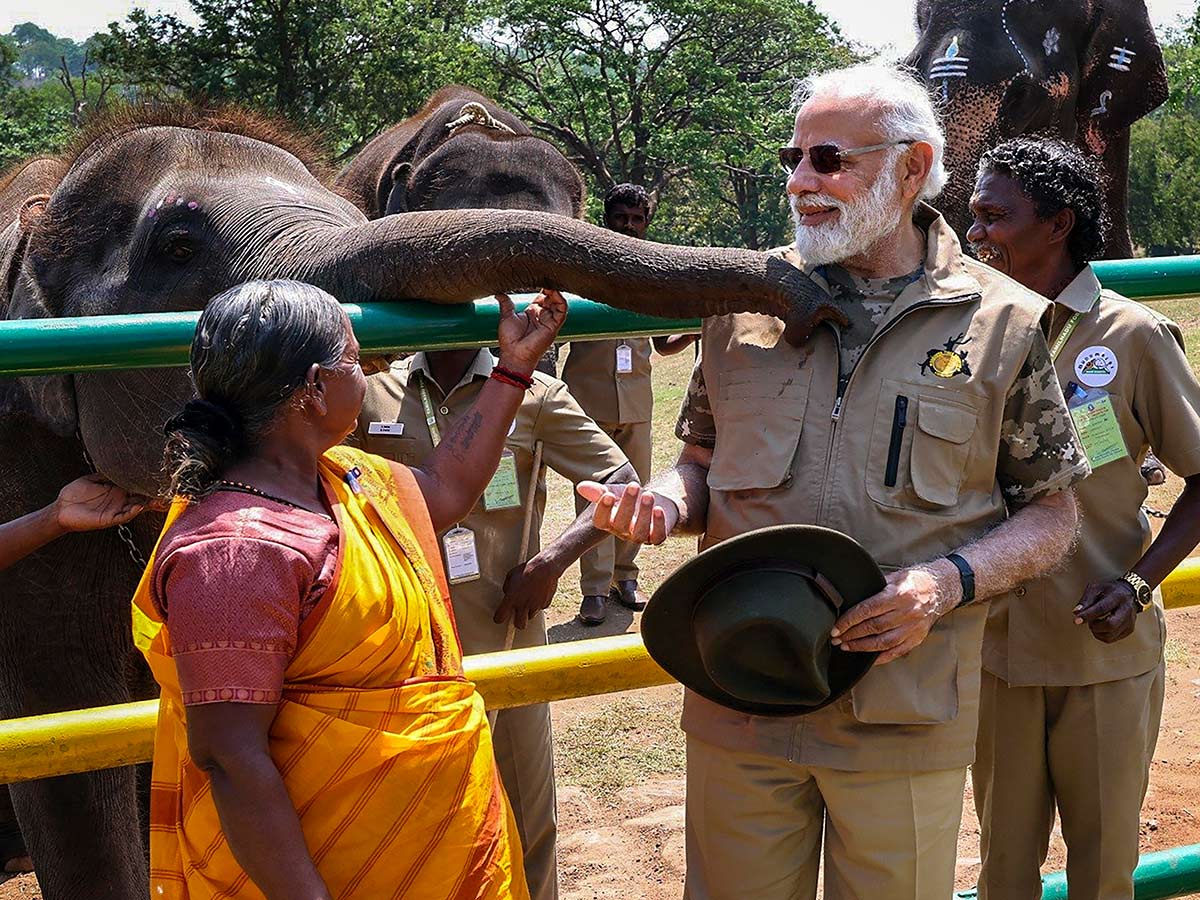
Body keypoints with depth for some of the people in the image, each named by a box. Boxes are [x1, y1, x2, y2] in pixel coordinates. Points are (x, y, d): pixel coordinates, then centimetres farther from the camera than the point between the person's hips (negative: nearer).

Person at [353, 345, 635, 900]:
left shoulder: (535, 395, 0)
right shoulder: (371, 396, 3)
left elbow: (622, 482, 0)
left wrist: (555, 559, -13)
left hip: (508, 636, 0)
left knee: (527, 819, 10)